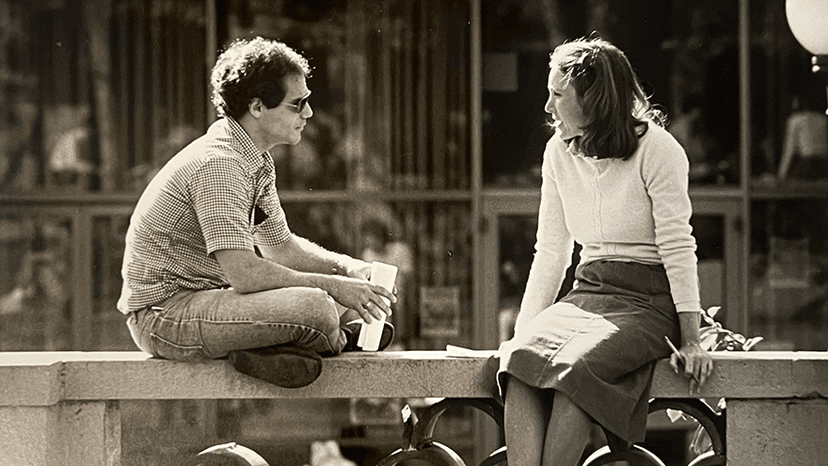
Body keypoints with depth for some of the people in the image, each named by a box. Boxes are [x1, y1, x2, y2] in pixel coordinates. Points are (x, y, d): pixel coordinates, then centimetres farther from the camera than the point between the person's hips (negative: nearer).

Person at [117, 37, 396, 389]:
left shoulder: (258, 162, 11)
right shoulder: (218, 164, -21)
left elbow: (281, 246, 21)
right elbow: (243, 273, -28)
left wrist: (349, 268, 3)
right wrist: (334, 285, -21)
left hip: (199, 298, 11)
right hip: (163, 314, -10)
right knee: (315, 307, -28)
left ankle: (267, 349, -5)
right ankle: (338, 342, 3)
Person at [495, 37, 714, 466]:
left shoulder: (655, 148, -7)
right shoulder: (559, 152, 12)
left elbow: (678, 247, -9)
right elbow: (550, 252, 15)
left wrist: (690, 340, -13)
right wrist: (523, 330, 6)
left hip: (648, 299, -5)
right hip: (587, 292, 5)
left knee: (575, 365, -35)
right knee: (521, 358, -28)